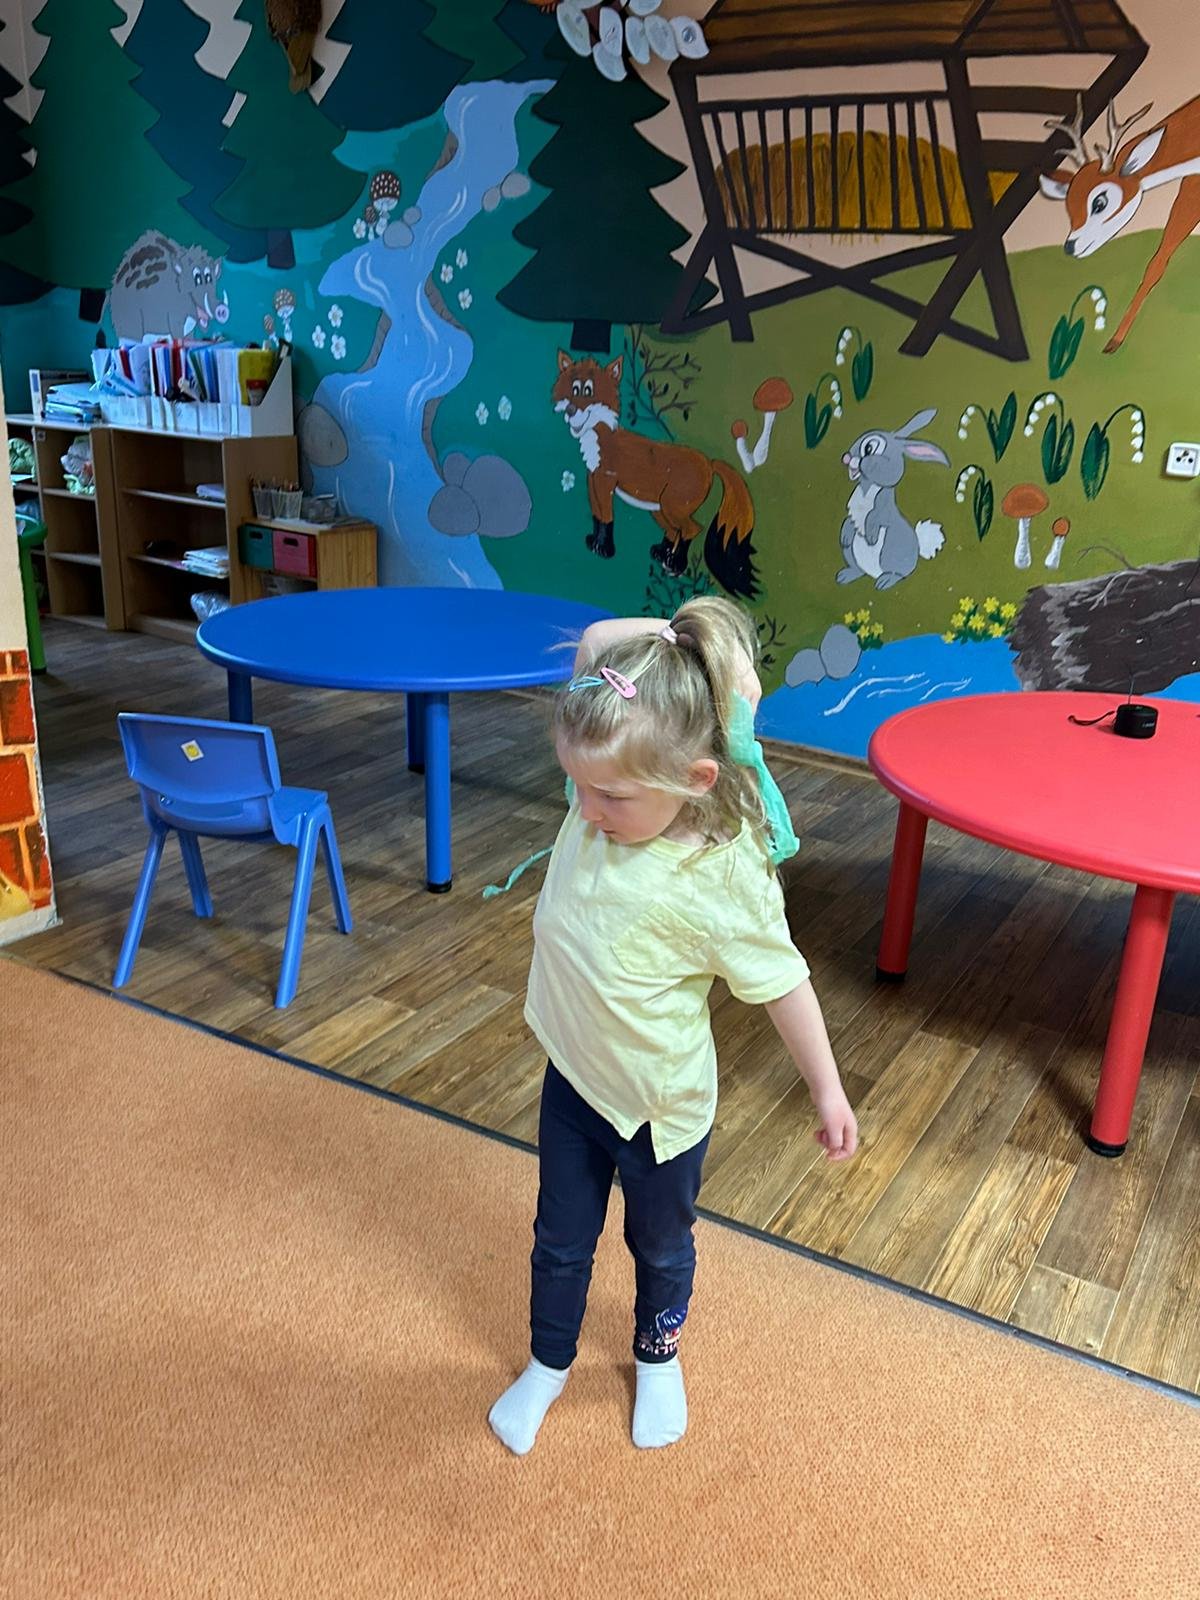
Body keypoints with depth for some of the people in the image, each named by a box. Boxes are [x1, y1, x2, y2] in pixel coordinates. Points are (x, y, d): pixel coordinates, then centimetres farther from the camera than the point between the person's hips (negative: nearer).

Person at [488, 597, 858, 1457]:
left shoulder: (726, 876, -32)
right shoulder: (611, 783, -19)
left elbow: (781, 982, -17)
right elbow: (598, 640, -11)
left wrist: (828, 1091, -8)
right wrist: (677, 641, -23)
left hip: (661, 1103, -4)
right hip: (572, 1077, 4)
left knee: (660, 1244, 25)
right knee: (561, 1240, 24)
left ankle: (658, 1360, 54)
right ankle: (548, 1366, 50)